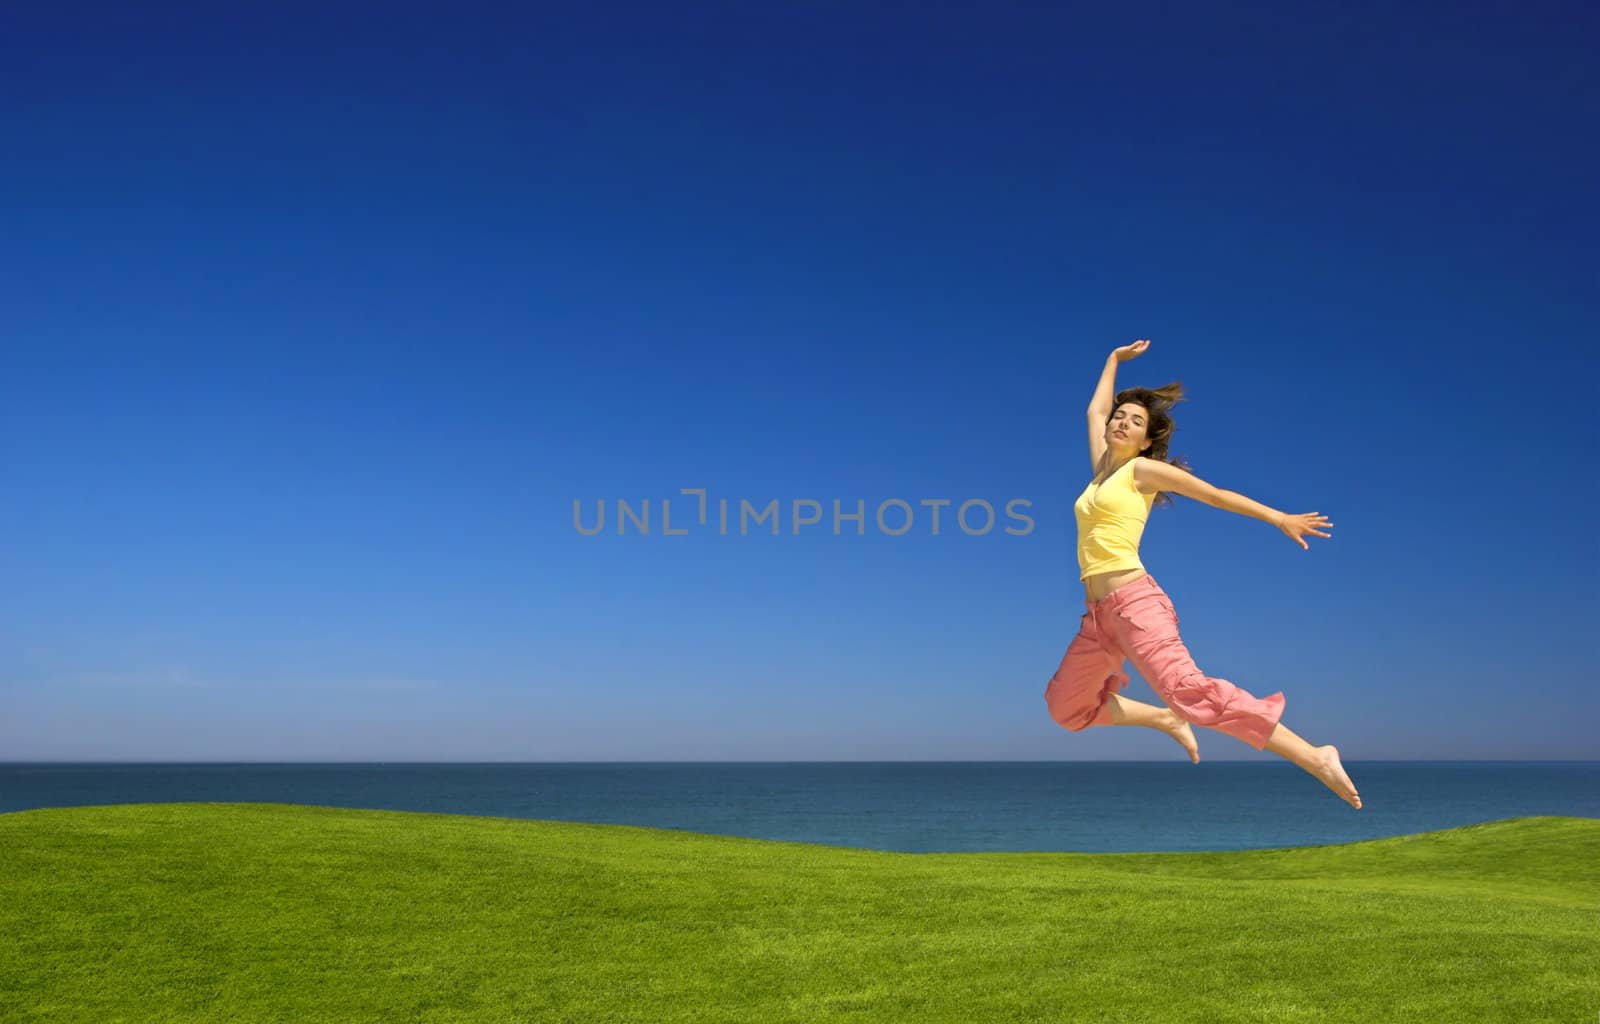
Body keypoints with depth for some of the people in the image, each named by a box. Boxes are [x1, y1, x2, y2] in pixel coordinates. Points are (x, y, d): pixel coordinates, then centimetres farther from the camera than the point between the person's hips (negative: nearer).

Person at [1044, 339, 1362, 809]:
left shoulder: (1143, 469, 2)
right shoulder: (1103, 467, 19)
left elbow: (1216, 495, 5)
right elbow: (1095, 409, 34)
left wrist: (1279, 518, 2)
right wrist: (1115, 359, 44)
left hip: (1133, 599, -8)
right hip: (1099, 612, 8)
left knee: (1187, 689, -26)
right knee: (1065, 705, 12)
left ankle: (1315, 758, -27)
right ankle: (1166, 720, 17)